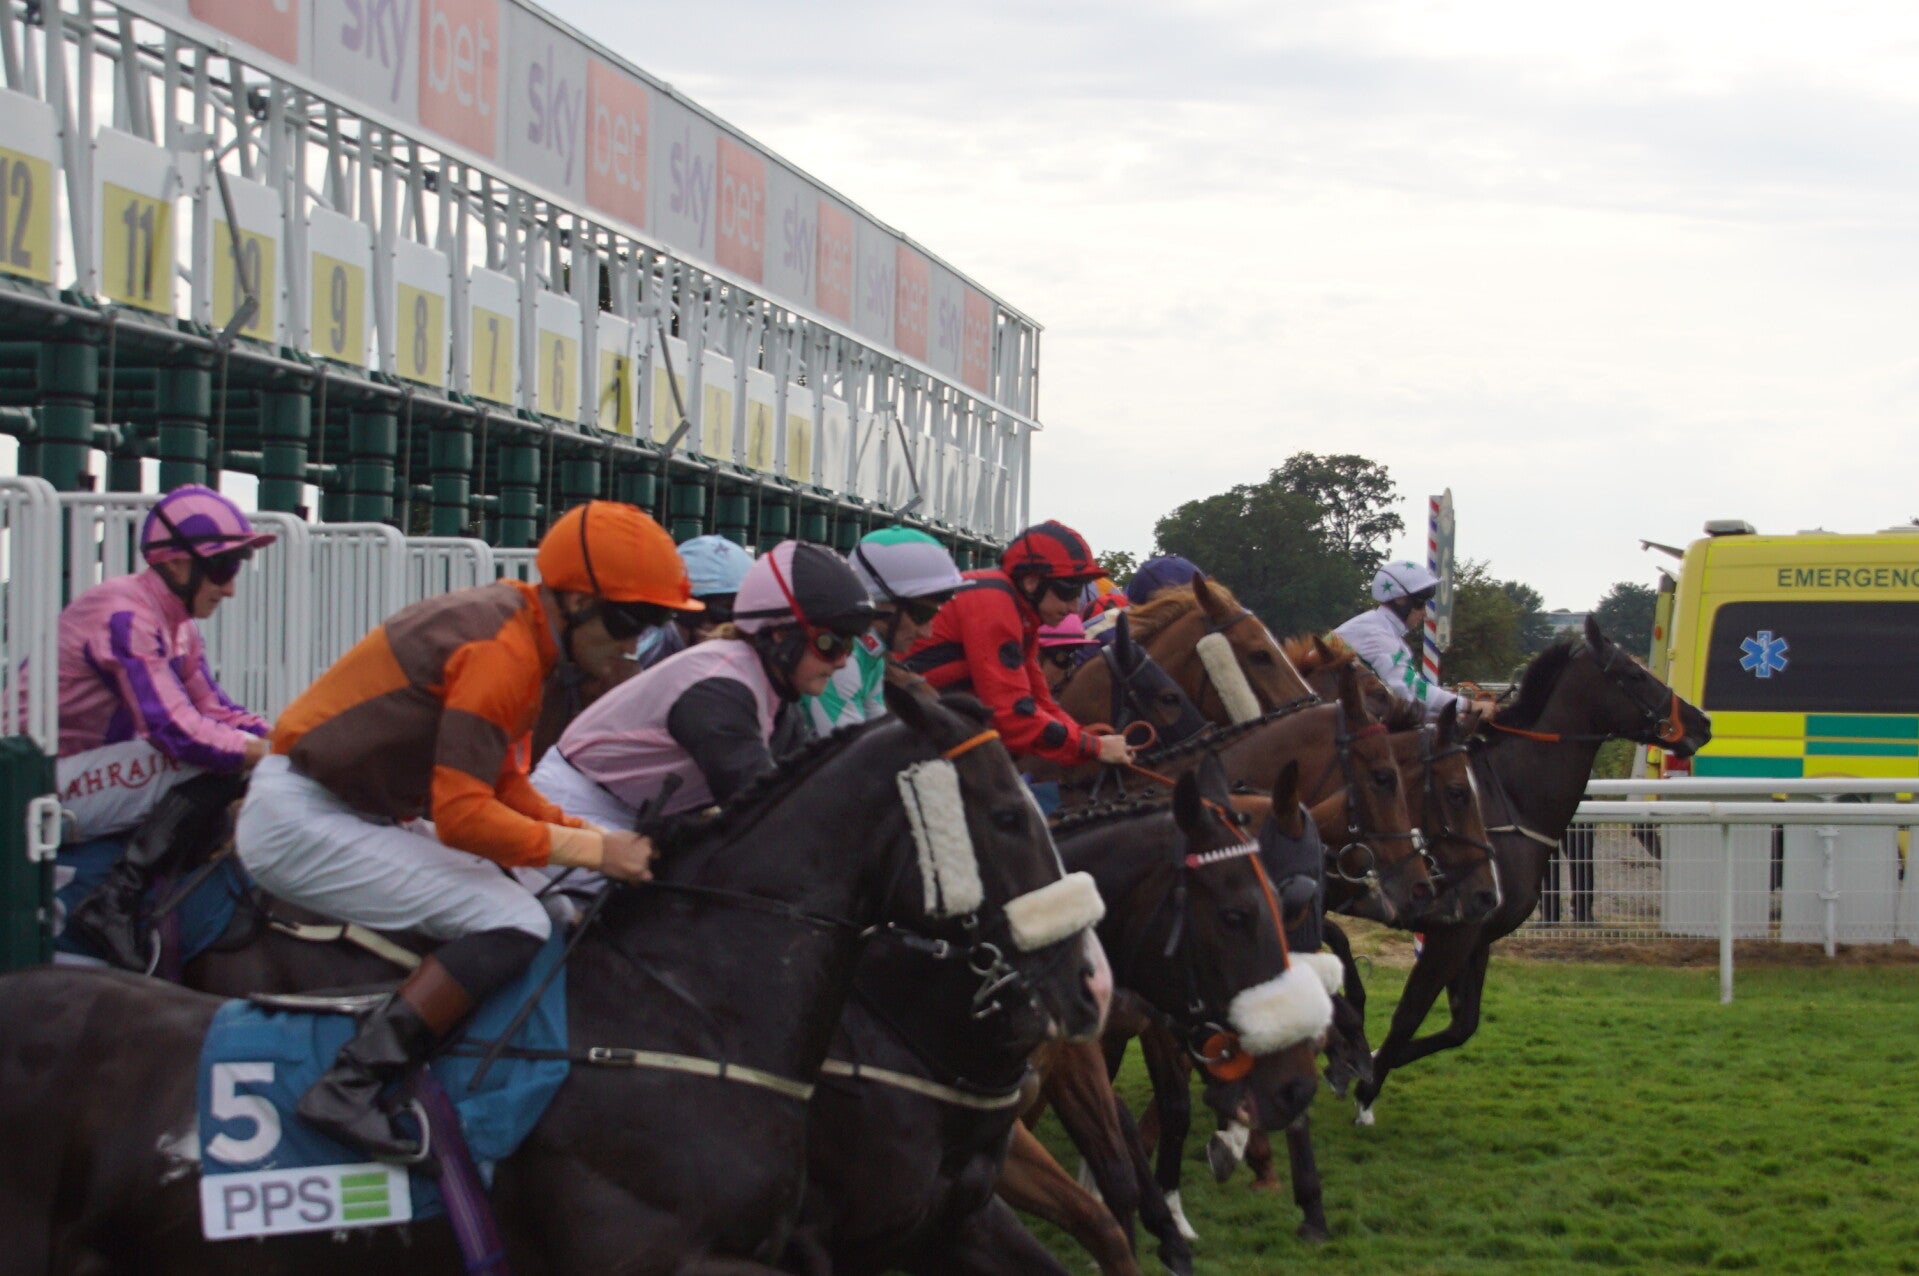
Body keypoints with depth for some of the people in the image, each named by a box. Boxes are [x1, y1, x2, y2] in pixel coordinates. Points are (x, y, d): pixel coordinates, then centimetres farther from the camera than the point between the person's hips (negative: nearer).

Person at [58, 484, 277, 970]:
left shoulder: (179, 627, 10)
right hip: (42, 789, -10)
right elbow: (179, 732, -29)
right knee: (219, 765, -23)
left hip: (82, 777, 10)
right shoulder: (126, 615, -20)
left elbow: (216, 710, 10)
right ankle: (115, 903, -22)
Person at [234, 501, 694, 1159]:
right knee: (515, 926, -17)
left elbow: (501, 781, 15)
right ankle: (347, 1089, -22)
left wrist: (589, 834, 2)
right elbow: (462, 816, -25)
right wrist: (591, 850, -18)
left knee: (497, 887, 17)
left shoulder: (511, 619, 10)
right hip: (304, 820, -11)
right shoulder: (501, 651, -20)